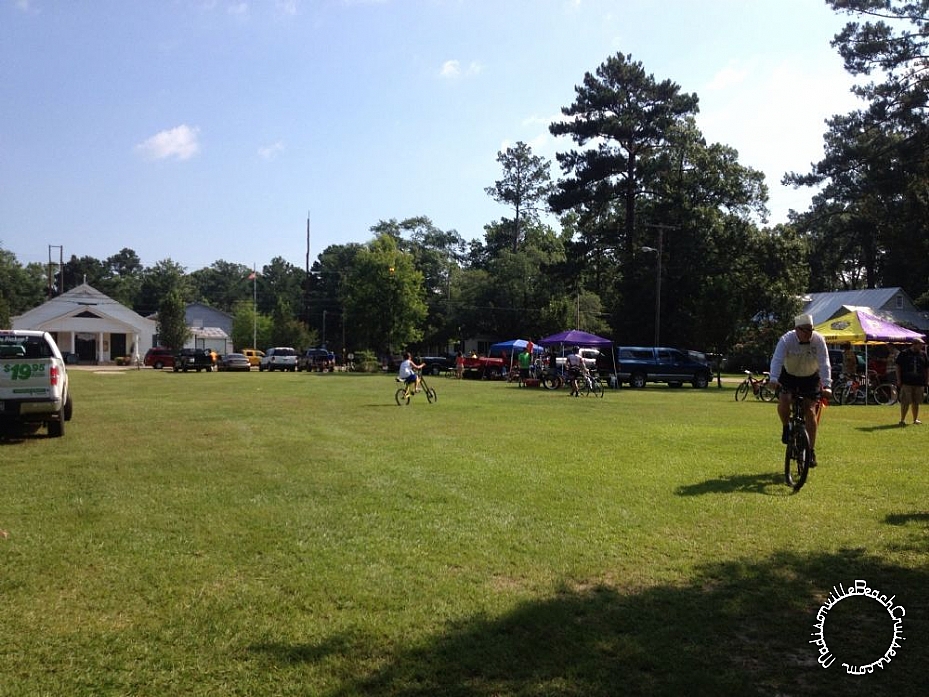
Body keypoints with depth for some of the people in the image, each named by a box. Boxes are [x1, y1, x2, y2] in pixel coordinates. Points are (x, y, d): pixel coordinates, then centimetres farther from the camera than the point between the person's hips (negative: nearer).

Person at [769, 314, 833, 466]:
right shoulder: (786, 340, -23)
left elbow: (824, 364, -27)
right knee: (783, 402, -25)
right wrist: (774, 379, -51)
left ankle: (811, 450, 0)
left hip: (811, 377, 0)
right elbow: (777, 360, -34)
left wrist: (827, 385, -40)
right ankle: (786, 428, 7)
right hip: (789, 375, 0)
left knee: (810, 411, -9)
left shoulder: (818, 340, -21)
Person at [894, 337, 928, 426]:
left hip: (919, 383, 4)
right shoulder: (904, 354, 1)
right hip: (906, 382, -4)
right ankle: (902, 420, 3)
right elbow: (898, 367, 1)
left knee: (916, 403, 9)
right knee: (905, 402, -5)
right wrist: (898, 380, -5)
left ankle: (915, 420, 19)